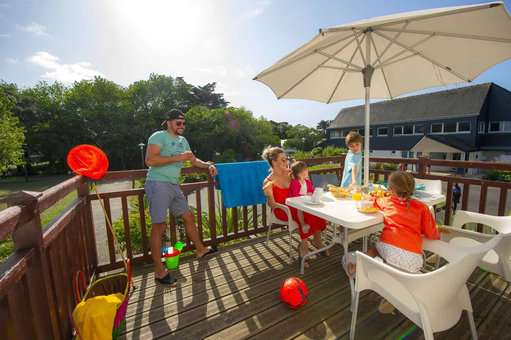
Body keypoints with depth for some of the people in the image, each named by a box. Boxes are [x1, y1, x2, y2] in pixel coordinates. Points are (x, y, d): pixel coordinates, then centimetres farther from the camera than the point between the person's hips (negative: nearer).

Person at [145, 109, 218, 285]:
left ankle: (200, 249, 33)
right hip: (158, 184, -8)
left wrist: (208, 165, 9)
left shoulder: (182, 140, 17)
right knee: (159, 225, -4)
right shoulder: (159, 136, -6)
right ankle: (159, 271, 8)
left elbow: (193, 160, 26)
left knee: (188, 216, 14)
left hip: (174, 185, 8)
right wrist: (177, 157, -19)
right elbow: (150, 160, -19)